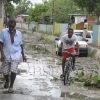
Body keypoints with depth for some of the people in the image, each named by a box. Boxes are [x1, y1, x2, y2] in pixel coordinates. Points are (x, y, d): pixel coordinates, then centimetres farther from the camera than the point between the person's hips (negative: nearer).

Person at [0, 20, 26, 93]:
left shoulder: (19, 33, -2)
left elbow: (21, 45, 9)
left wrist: (23, 55, 14)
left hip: (16, 55, 0)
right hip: (6, 56, 0)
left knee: (13, 71, -13)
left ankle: (11, 86, 10)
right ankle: (7, 81, 43)